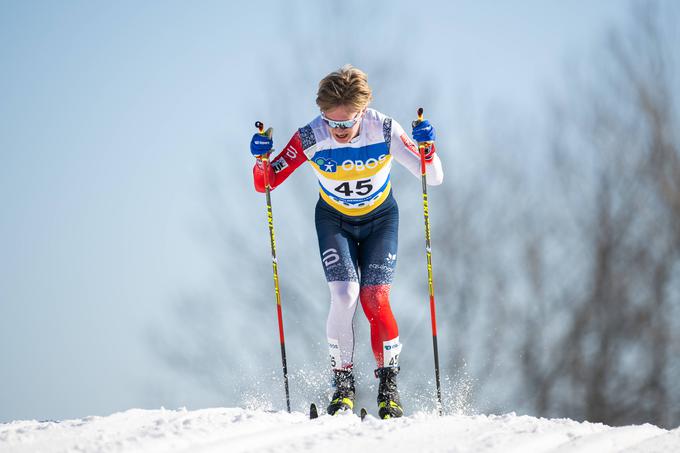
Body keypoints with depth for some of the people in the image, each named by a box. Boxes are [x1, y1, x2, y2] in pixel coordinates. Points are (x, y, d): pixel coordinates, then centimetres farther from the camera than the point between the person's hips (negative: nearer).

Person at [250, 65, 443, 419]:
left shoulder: (385, 131, -26)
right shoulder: (310, 139, -26)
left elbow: (433, 179, -21)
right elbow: (266, 183, -18)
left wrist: (427, 149, -40)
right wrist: (261, 160, -38)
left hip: (380, 218, 0)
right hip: (334, 220, 0)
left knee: (375, 299, -14)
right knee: (344, 295, -19)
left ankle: (388, 385, 0)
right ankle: (342, 383, -5)